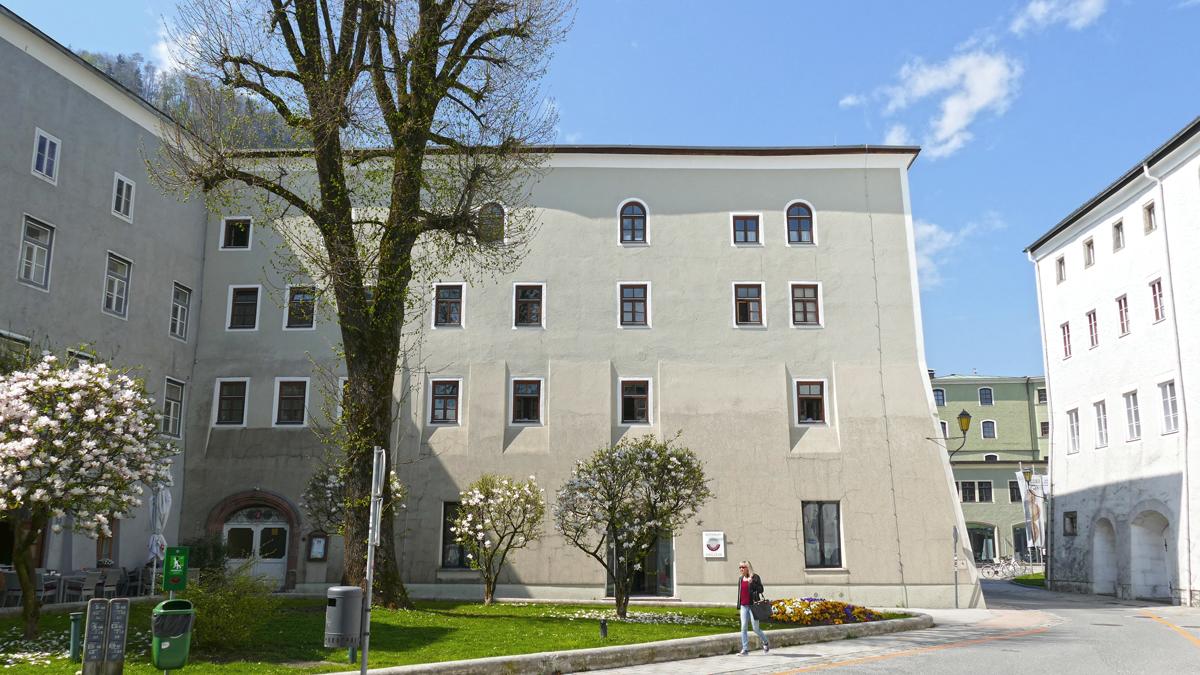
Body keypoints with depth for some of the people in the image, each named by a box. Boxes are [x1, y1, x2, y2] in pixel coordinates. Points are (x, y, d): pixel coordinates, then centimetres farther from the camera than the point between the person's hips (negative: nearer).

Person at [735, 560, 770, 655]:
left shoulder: (755, 577, -5)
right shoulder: (740, 578, 12)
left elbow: (761, 589, -7)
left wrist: (752, 583, -22)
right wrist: (739, 606, 17)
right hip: (744, 606, 5)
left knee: (755, 628, 0)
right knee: (743, 628, -1)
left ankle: (766, 643, 26)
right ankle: (745, 649, 2)